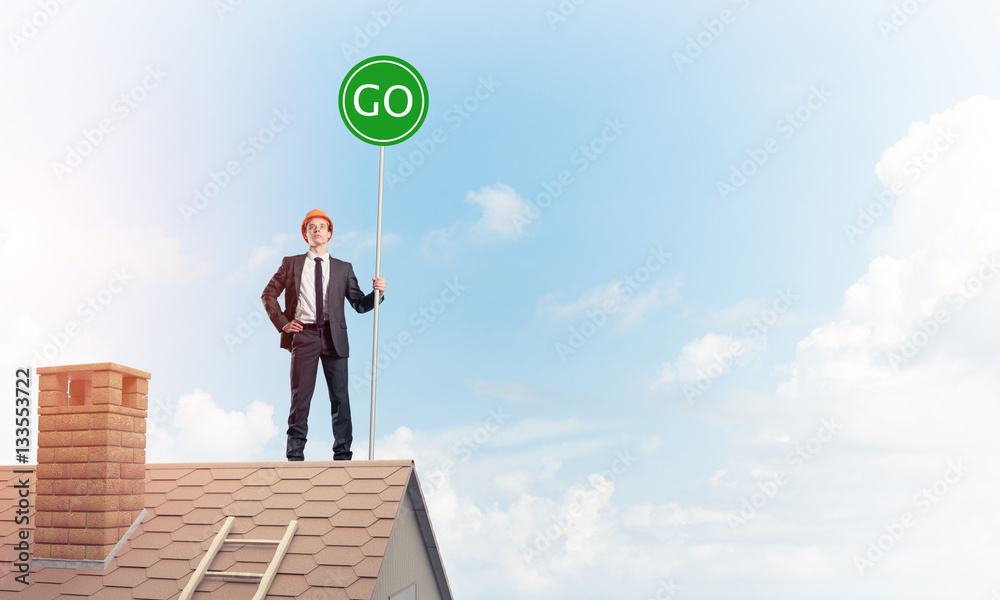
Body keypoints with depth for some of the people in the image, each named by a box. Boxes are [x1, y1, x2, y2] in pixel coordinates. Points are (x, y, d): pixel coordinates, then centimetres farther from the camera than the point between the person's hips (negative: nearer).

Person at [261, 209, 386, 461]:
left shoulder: (343, 268, 14)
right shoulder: (291, 264, 12)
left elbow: (359, 304, 10)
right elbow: (268, 294, 14)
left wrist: (377, 292, -9)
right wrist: (282, 323, 2)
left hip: (333, 336, 1)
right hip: (303, 335, -1)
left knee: (340, 396, -1)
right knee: (301, 395, -1)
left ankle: (343, 455, 6)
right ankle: (295, 455, 7)